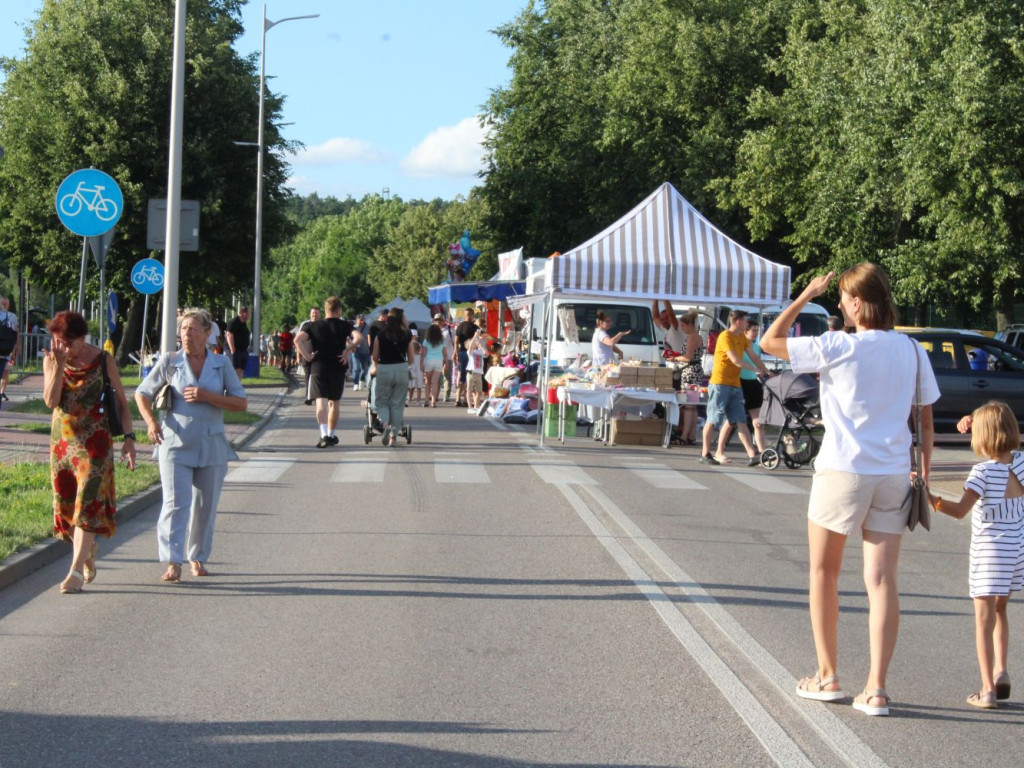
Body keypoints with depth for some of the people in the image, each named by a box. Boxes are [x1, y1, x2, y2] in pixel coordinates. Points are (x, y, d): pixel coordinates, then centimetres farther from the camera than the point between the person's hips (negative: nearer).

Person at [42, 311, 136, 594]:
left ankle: (76, 570, -10)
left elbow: (121, 400, 0)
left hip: (95, 440, -3)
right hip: (62, 438, 4)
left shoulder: (102, 360, -6)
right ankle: (89, 550, 34)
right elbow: (50, 401, -10)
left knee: (87, 501, -10)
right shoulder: (51, 360, 1)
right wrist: (59, 365, -19)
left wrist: (129, 438, -5)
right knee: (66, 502, 8)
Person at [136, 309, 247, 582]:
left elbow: (242, 403, 0)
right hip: (176, 444, -2)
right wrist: (151, 422, -10)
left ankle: (198, 557, 27)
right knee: (176, 502, -13)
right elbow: (142, 394, 8)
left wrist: (207, 396, -14)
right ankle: (173, 563, -15)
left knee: (205, 505, 10)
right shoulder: (169, 361, 1)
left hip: (211, 446, 2)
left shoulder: (221, 363, 3)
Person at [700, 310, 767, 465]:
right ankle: (705, 453, 7)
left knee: (740, 421, 2)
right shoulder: (725, 337, -13)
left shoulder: (742, 337, 14)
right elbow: (736, 360, -20)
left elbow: (754, 356, 13)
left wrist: (766, 372, 3)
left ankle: (752, 455, -1)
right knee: (713, 419, -1)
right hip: (720, 383, -8)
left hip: (735, 385, 8)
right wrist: (756, 369, -15)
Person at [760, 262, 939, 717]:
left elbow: (770, 341, -2)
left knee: (824, 574, 13)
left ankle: (827, 677, 17)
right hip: (893, 476, 4)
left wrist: (807, 295, 3)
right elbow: (926, 420, 7)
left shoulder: (837, 348, -10)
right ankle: (875, 689, 0)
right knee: (882, 582, 3)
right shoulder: (912, 351, 3)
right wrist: (924, 474, 16)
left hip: (842, 472, -4)